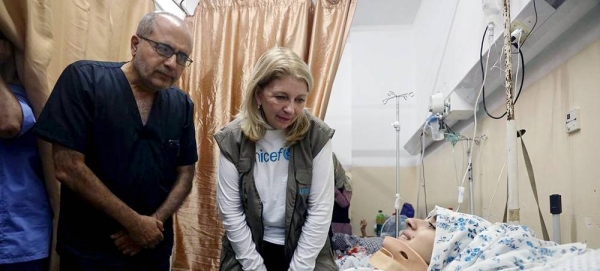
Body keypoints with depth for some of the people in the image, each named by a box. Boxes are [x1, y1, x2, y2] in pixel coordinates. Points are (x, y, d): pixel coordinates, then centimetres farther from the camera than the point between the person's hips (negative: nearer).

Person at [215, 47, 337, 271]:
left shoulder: (317, 136, -13)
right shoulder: (232, 139, -11)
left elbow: (320, 210, -12)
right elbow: (230, 211, -9)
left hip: (306, 252, 0)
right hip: (247, 251, 1)